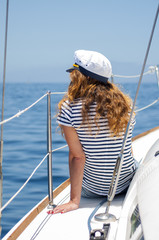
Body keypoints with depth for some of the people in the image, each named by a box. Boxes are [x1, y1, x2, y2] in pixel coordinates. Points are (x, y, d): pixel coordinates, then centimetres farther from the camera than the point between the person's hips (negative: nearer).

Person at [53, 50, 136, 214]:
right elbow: (127, 148, 5)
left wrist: (74, 201, -15)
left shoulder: (69, 108, -19)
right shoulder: (124, 103, -6)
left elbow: (77, 156, -20)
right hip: (128, 186, 4)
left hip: (93, 190, -4)